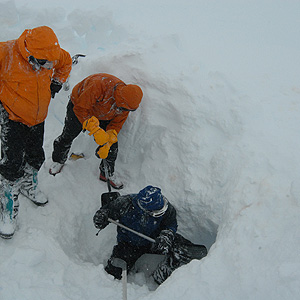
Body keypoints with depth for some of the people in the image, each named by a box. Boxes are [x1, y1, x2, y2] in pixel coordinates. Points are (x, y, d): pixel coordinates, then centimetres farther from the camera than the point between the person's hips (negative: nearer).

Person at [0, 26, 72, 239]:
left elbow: (66, 62, 13)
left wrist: (55, 85, 7)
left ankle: (28, 185, 48)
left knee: (36, 157, 18)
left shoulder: (52, 54, -11)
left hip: (37, 118, 5)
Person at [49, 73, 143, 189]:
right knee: (68, 136, 8)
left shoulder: (126, 102, -24)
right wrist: (96, 130, -44)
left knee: (113, 144, -3)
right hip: (79, 106, -4)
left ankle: (108, 173, 16)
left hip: (103, 116, 4)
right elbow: (81, 109, -39)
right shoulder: (99, 85, -45)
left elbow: (116, 124, -13)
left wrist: (108, 143, -23)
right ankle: (58, 160, 37)